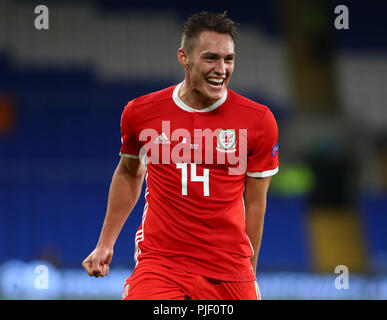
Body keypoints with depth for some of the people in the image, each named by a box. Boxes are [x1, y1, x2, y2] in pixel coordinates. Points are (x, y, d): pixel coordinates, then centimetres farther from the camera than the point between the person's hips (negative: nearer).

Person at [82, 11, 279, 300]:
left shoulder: (258, 121, -1)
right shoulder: (141, 112, 2)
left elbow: (255, 202, 7)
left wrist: (249, 274, 10)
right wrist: (105, 243, 20)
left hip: (230, 272, 1)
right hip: (159, 263, -1)